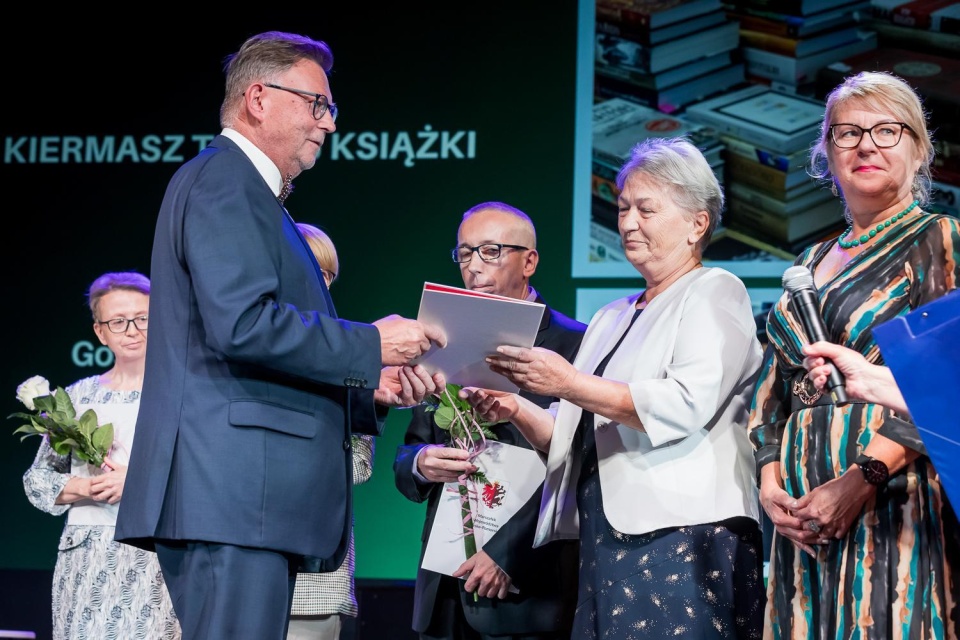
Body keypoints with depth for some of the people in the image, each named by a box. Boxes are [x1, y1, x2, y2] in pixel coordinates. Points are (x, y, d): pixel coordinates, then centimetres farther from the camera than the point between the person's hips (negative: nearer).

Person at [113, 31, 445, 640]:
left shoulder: (252, 194, 28)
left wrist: (371, 388, 14)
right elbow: (242, 325, -20)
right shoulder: (223, 182, -5)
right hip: (232, 495, -11)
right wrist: (372, 346, -12)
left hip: (247, 499, 11)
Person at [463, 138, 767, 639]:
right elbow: (576, 439, 23)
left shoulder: (714, 293, 1)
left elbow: (688, 405, -16)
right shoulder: (610, 319, 23)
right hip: (604, 543, 7)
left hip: (683, 538, -7)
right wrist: (518, 412, 3)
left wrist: (569, 383, -17)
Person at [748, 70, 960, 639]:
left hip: (896, 503, -5)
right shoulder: (813, 264, 19)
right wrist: (770, 484, 1)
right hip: (805, 516, 5)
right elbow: (774, 387, 17)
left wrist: (861, 480, -18)